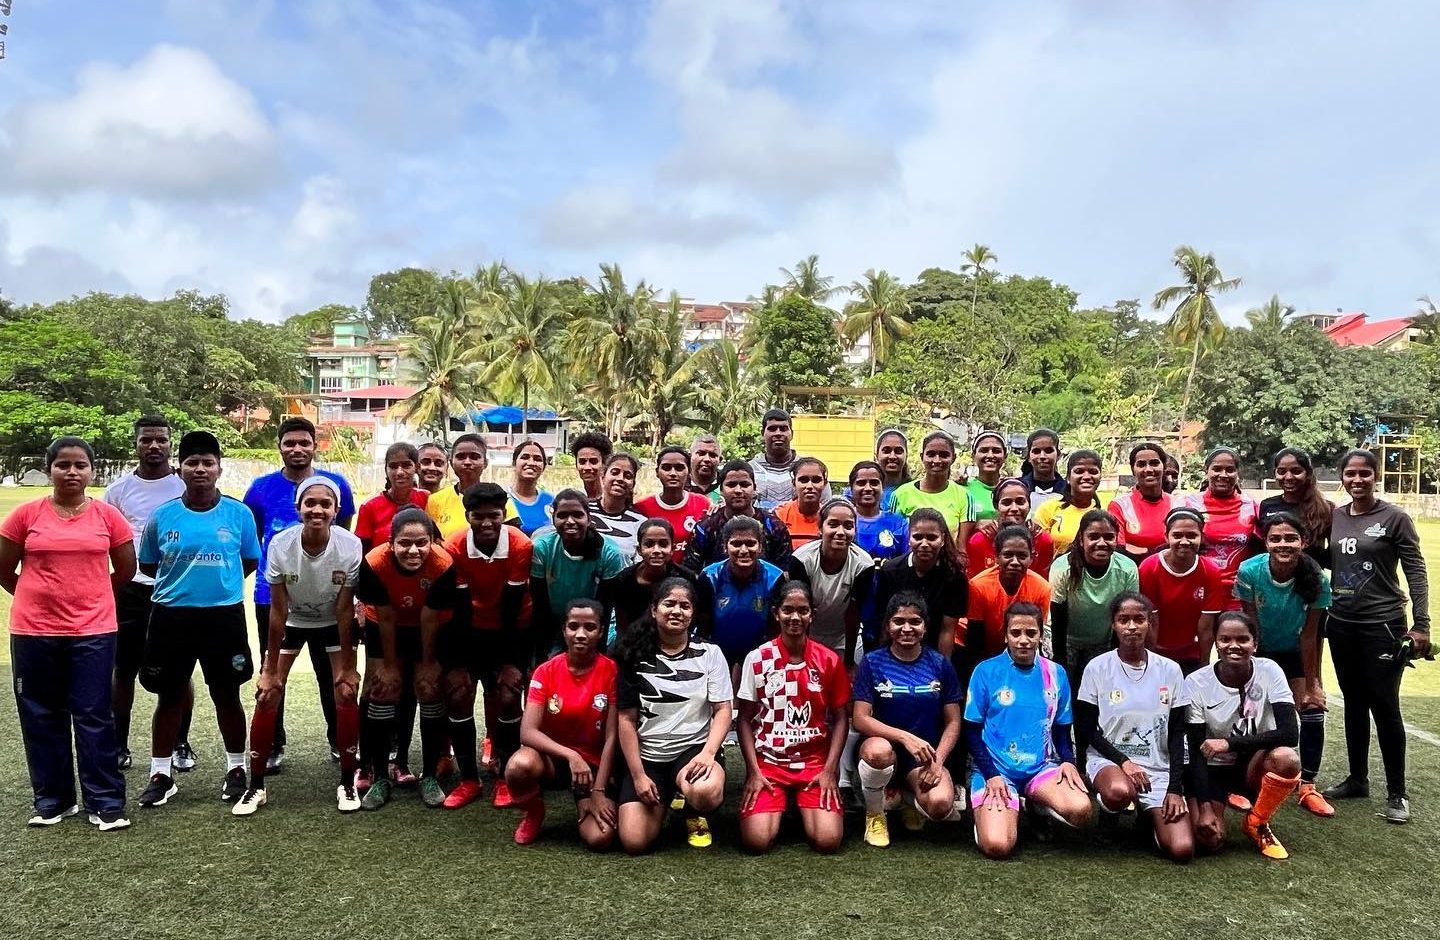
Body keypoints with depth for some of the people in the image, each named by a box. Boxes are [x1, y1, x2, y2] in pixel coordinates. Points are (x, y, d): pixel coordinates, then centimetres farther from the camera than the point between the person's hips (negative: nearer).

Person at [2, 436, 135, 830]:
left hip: (94, 632, -1)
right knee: (43, 718, 10)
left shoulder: (108, 515, -1)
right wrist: (42, 598, 12)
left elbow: (125, 570, 9)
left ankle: (105, 803, 8)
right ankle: (52, 800, 24)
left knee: (94, 717, 2)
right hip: (34, 632, 1)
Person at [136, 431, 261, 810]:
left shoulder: (239, 513, -3)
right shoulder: (162, 515, -1)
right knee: (169, 695, 11)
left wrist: (219, 580, 6)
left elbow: (250, 561, 8)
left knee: (227, 695, 9)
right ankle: (161, 774, 24)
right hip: (171, 615, 1)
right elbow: (148, 565, 11)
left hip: (224, 615, -1)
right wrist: (181, 580, 8)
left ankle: (236, 768, 24)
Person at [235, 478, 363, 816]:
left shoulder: (351, 547, -30)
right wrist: (270, 670, -14)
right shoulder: (280, 546, -28)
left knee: (347, 695, -8)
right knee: (267, 697, -5)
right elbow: (278, 611, -19)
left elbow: (344, 610, -20)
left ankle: (347, 782, 8)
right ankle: (256, 786, 12)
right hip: (292, 622, 1)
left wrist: (347, 667, -16)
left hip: (334, 623, -1)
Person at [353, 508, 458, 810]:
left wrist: (427, 663, -10)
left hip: (430, 631, 0)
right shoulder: (374, 563, -32)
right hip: (385, 629, 1)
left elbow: (430, 620, -22)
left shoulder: (443, 565, -34)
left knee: (430, 691, -3)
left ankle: (430, 776, 9)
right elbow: (385, 618, -21)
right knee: (383, 691, -3)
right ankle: (379, 778, 8)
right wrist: (389, 665, -12)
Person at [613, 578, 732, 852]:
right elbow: (627, 719, 1)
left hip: (695, 747, -1)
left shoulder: (709, 653, 2)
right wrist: (638, 775, -7)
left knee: (707, 793, -35)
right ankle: (663, 801, 19)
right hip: (647, 755, 1)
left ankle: (694, 814, 4)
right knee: (634, 842, -15)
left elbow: (723, 709, -2)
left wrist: (708, 752, -20)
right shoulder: (636, 656, 2)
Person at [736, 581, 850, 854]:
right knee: (756, 841, -20)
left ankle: (804, 807, 14)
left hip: (815, 763, 1)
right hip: (768, 762, 0)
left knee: (828, 840, -19)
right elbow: (745, 720, 1)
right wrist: (753, 771, -8)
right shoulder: (757, 659, -3)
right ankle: (778, 806, 14)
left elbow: (840, 718, 3)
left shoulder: (829, 660, 0)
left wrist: (830, 770, -7)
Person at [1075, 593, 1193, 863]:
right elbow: (1087, 731, -2)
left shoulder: (1170, 670, 2)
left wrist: (1175, 788, -6)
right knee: (1120, 791, -39)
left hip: (1159, 768, 2)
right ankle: (1110, 812, 0)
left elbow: (1177, 736, 4)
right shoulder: (1097, 668, -4)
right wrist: (1123, 761, -15)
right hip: (1109, 759, -2)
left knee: (1182, 850, -18)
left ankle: (1149, 815, 17)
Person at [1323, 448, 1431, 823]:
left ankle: (1396, 792, 9)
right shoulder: (1334, 517, 6)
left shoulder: (1394, 517, -6)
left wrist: (1420, 624, -13)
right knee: (1354, 704, 14)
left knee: (1384, 706, -2)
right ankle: (1357, 779, 26)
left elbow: (1415, 571, -8)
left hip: (1383, 625, -5)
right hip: (1342, 626, 5)